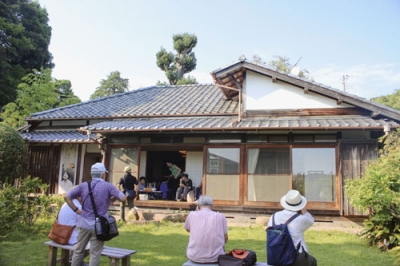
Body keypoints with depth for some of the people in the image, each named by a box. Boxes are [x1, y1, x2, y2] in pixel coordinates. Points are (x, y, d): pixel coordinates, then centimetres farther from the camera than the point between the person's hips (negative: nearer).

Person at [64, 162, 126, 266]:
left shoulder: (84, 185, 3)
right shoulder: (108, 186, -9)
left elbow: (66, 197, -2)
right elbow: (123, 198, -13)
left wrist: (76, 210, 0)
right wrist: (114, 198, 5)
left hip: (84, 224, 3)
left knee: (78, 251, 17)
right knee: (95, 254, 6)